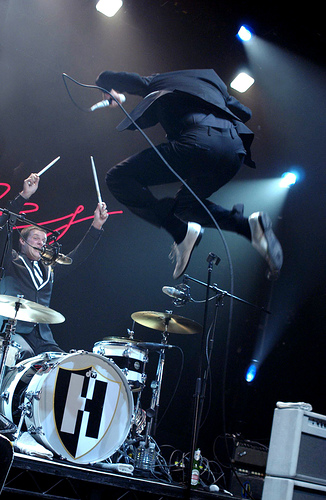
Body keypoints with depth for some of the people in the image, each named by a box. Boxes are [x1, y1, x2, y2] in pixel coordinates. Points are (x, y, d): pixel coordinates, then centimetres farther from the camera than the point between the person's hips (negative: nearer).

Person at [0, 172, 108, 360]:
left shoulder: (48, 270, 24)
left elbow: (77, 255, 21)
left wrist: (96, 226, 11)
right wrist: (24, 196, -12)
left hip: (41, 337, 5)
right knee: (25, 355, -35)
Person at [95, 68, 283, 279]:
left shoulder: (159, 83, 24)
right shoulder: (210, 79, 37)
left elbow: (105, 78, 24)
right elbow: (245, 113, 35)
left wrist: (112, 95, 44)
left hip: (199, 143, -7)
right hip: (235, 151, 7)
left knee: (118, 177, 1)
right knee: (184, 204, 30)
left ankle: (181, 232, -10)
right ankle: (248, 225, 6)